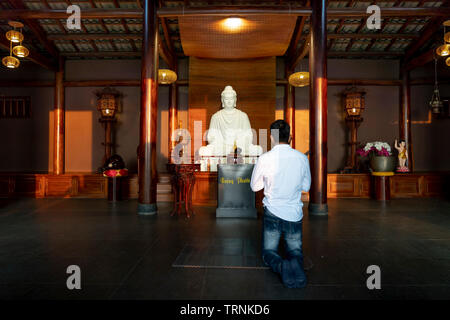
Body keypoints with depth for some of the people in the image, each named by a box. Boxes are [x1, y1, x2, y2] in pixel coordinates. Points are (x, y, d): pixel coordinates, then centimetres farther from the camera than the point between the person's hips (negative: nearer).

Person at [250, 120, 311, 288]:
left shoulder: (264, 159, -14)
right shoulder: (302, 158, -5)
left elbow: (254, 186, 1)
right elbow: (306, 187, 8)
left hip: (273, 213, -2)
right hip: (295, 214, 2)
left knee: (268, 252, 15)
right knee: (295, 250, 19)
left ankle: (281, 265, -18)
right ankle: (295, 263, -16)